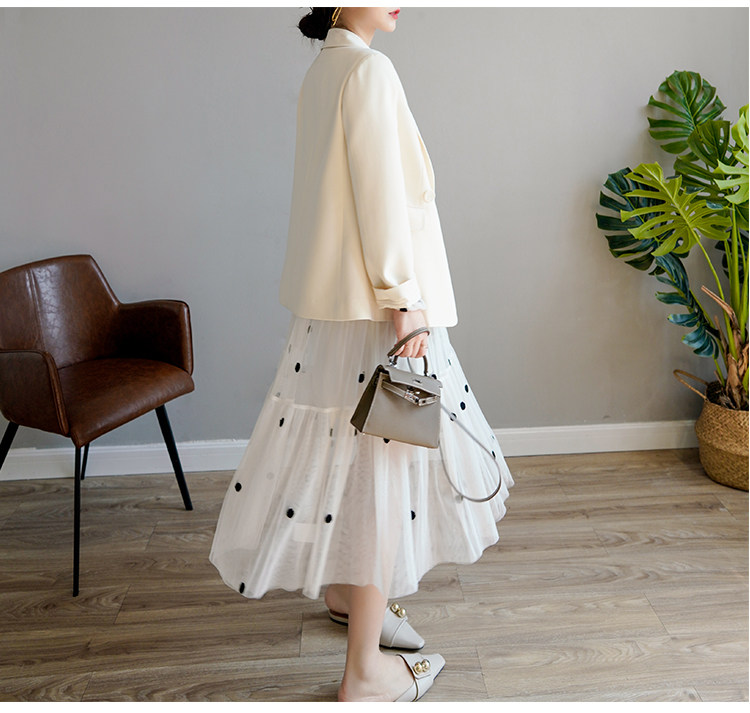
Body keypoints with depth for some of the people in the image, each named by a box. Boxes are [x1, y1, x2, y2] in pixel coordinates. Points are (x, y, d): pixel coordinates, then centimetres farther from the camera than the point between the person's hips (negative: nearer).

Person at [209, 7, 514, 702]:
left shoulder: (321, 70, 16)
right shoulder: (369, 69, -13)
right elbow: (381, 196, -19)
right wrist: (405, 301, -17)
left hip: (332, 299, 10)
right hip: (376, 304, -10)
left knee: (347, 453, 20)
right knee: (384, 467, -3)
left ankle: (342, 591, 39)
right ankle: (364, 672, 8)